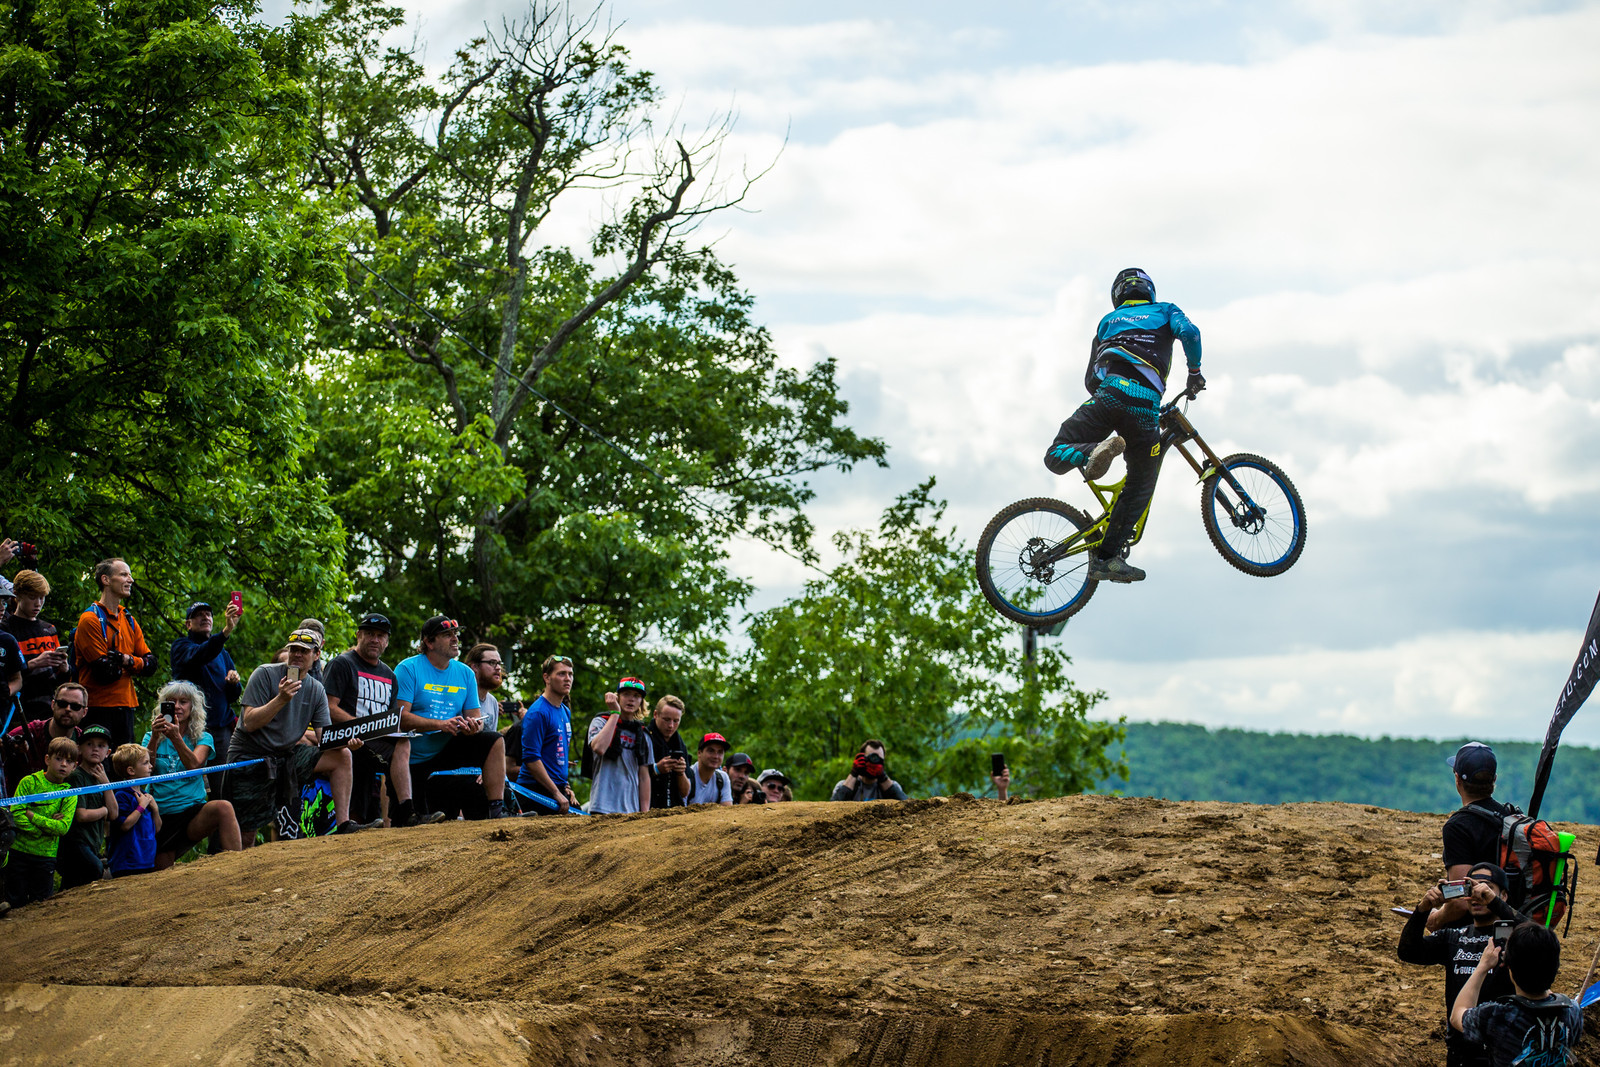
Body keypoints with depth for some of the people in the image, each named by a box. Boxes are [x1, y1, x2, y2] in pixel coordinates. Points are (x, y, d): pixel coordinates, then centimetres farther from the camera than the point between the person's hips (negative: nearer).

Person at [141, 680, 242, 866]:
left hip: (193, 811, -2)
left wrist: (176, 738, -30)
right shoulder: (151, 737, 10)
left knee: (224, 808, -34)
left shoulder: (203, 738, 7)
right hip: (161, 816, 2)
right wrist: (155, 738, -22)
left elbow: (194, 765, -14)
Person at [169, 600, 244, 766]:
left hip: (222, 727, 5)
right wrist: (226, 630, -37)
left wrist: (233, 682, -3)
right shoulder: (180, 646, 3)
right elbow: (198, 655, -23)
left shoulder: (222, 653, 20)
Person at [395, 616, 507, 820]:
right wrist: (442, 724, -30)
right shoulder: (408, 669, -10)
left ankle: (496, 809, -22)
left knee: (494, 741, -19)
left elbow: (474, 717, 5)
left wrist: (472, 726, -22)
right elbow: (400, 717, -19)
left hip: (449, 750, 4)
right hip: (415, 756, -4)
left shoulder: (465, 673, 6)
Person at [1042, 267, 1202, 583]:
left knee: (1057, 457, 6)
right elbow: (1189, 332, 2)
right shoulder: (1165, 311, 25)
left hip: (1108, 394, 1)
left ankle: (1096, 450, -29)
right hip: (1145, 406, -1)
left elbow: (1091, 378, 29)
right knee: (1140, 486, 12)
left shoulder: (1109, 320, 32)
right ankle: (1106, 558, 6)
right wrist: (1194, 372, 16)